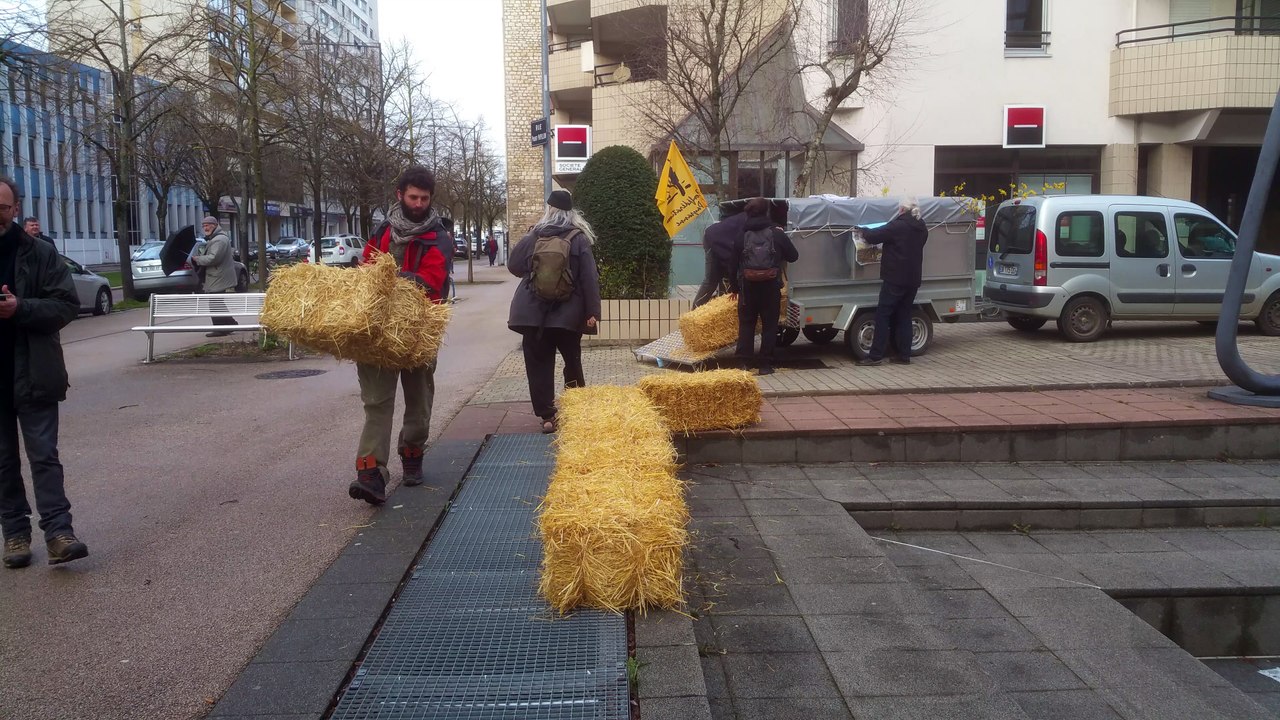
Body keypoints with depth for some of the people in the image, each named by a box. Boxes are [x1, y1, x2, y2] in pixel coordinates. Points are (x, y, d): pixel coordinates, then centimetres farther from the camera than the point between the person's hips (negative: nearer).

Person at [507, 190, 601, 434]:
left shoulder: (532, 237, 1)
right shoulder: (579, 239, -4)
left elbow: (513, 266, 10)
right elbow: (589, 277, -10)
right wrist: (592, 311, -10)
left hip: (533, 313, 0)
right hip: (567, 314, 0)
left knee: (539, 365, 6)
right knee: (572, 362, 16)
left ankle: (547, 416, 4)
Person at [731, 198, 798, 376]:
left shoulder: (742, 236, 3)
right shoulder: (777, 233, -1)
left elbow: (734, 265, 4)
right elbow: (793, 256, 5)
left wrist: (735, 287, 14)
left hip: (748, 286, 1)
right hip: (771, 286, -1)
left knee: (746, 324, 9)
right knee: (769, 325, 6)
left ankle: (743, 362, 3)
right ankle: (766, 365, 5)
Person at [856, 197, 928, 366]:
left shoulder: (898, 226, -14)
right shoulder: (922, 230, 11)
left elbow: (873, 236, -12)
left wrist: (863, 231, 10)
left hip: (895, 279, -7)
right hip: (912, 279, 7)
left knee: (883, 315, -4)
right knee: (904, 316, 12)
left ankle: (876, 355, -7)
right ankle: (904, 355, 11)